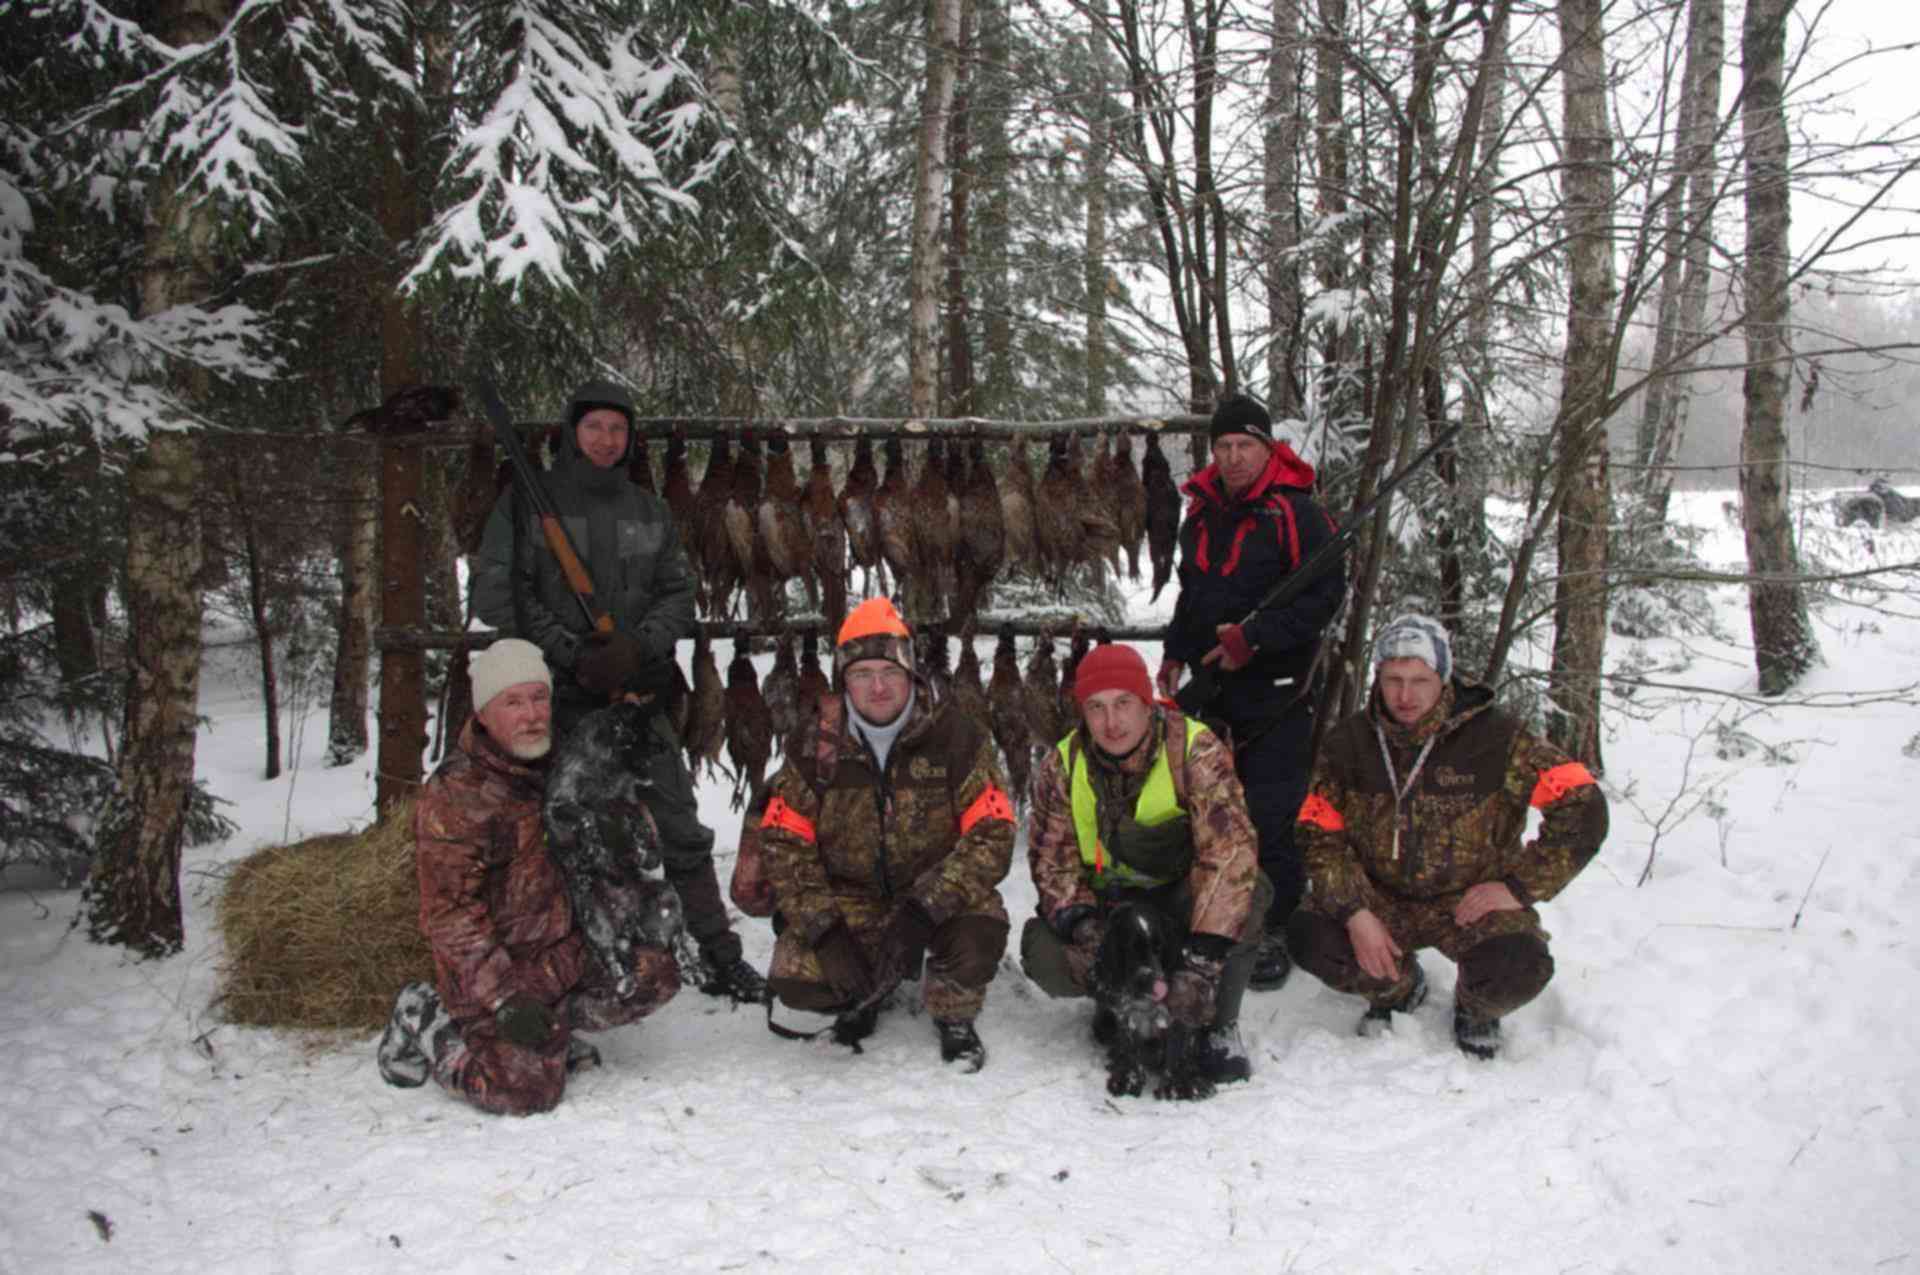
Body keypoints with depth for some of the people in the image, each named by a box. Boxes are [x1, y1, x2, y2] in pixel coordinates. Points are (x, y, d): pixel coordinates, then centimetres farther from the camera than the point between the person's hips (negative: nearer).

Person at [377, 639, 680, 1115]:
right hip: (492, 969, -7)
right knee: (527, 1088, -17)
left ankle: (553, 1024, 8)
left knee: (657, 974, -6)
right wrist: (505, 1000, -27)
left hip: (566, 951, 7)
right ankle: (425, 1024, 6)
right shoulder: (454, 795, -19)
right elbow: (450, 916, -21)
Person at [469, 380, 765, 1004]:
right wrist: (570, 652, -14)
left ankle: (721, 958, 10)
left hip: (638, 694, 3)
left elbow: (678, 593, 10)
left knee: (681, 828, 2)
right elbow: (497, 594, -5)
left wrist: (636, 647, -9)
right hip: (558, 698, -3)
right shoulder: (527, 504, 2)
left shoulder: (649, 511, 13)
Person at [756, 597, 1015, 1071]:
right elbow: (784, 841, -7)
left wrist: (925, 907, -31)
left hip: (938, 893, -2)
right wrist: (824, 928, -20)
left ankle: (953, 1015, 3)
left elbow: (992, 833, -18)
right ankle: (871, 988, 16)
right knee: (795, 980, -19)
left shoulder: (956, 735, -14)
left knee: (979, 936, -32)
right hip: (849, 898, 2)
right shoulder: (816, 746, -8)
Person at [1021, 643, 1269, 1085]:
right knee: (1044, 955, -27)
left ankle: (1220, 1025, -12)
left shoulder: (1194, 750, -22)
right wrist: (1082, 923, -31)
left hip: (1179, 895, -2)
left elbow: (1229, 849, -32)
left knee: (1246, 890, -34)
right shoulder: (1060, 766, -11)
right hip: (1107, 904, 2)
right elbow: (1052, 858, -7)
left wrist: (1204, 961, -42)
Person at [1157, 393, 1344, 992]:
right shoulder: (1202, 512, 12)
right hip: (1212, 685, 7)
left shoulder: (1297, 512, -10)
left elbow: (1325, 593, -14)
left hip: (1276, 690, -7)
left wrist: (1254, 638, -19)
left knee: (1269, 815, -7)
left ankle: (1275, 931, 5)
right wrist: (1176, 652, 16)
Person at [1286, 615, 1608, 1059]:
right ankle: (1398, 986, 12)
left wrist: (1519, 887, -16)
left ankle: (1476, 1009, 9)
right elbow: (1321, 835, -4)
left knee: (1519, 967, -33)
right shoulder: (1349, 742, -5)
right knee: (1311, 937, -25)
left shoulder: (1495, 737, -14)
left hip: (1471, 900, -2)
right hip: (1381, 897, 3)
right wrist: (1355, 913, -19)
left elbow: (1582, 808, -13)